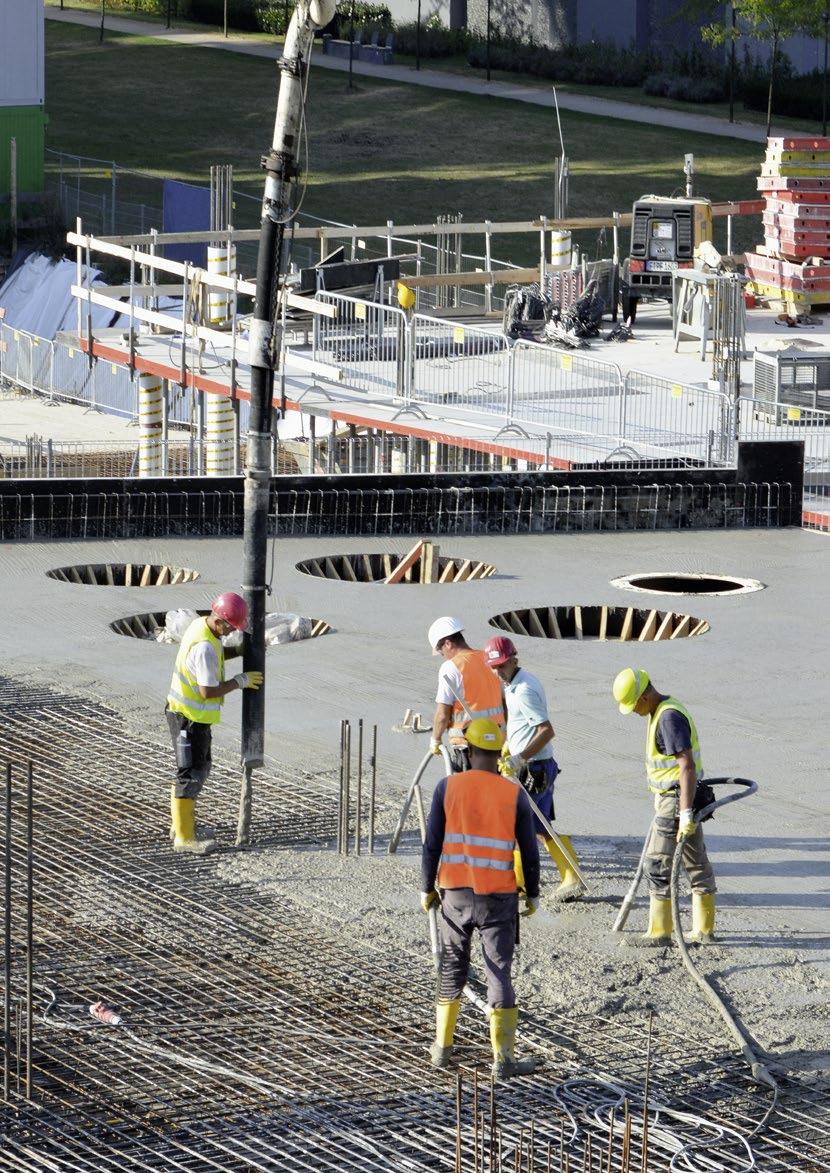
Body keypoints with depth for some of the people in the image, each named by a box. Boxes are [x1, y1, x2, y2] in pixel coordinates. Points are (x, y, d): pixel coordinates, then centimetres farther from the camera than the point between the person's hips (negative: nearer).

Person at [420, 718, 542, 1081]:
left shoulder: (448, 787, -3)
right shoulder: (514, 794, -3)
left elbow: (432, 844, -3)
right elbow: (529, 851, 0)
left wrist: (427, 888, 9)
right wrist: (532, 894, 13)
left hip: (455, 893, 1)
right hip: (499, 897, -1)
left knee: (452, 969, 17)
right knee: (499, 975, 2)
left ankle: (442, 1046, 25)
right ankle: (503, 1058, -2)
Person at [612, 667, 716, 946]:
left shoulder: (669, 717, -20)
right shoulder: (663, 711, 13)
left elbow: (687, 766, -26)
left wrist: (686, 813, -28)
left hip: (676, 798, -11)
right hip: (673, 798, 11)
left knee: (657, 863, -5)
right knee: (696, 863, 12)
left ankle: (660, 932, 0)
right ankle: (704, 931, 17)